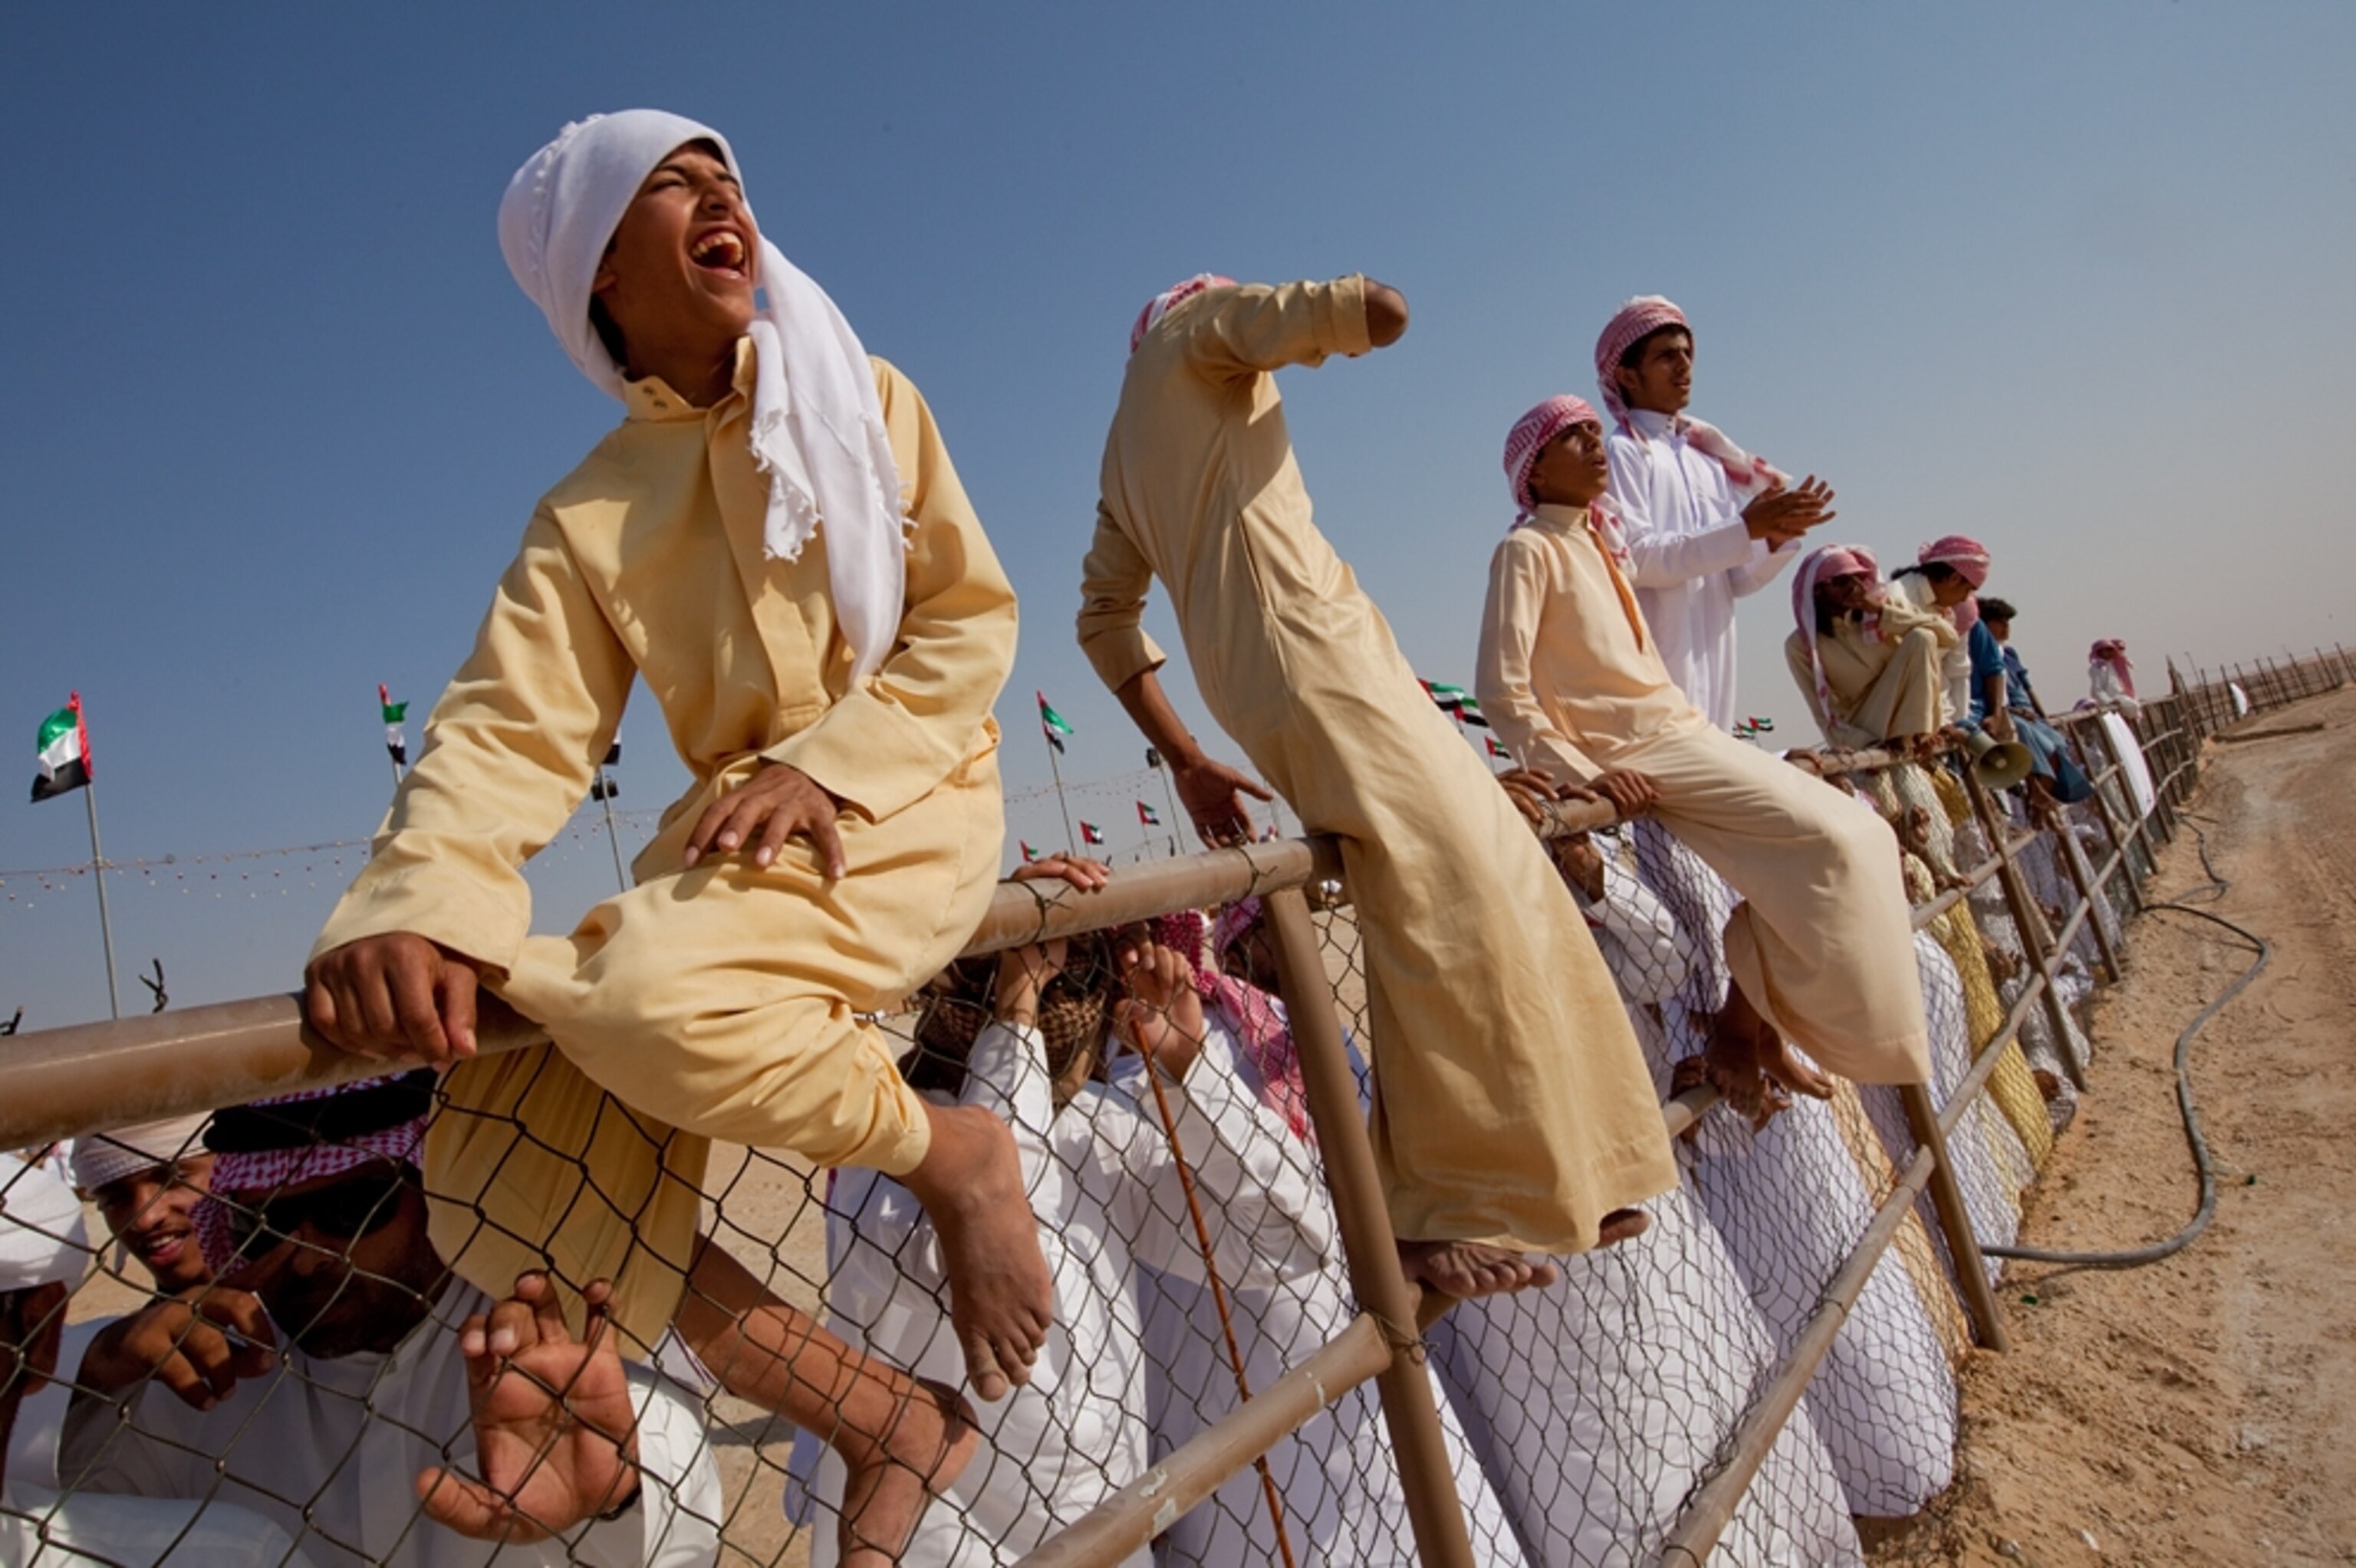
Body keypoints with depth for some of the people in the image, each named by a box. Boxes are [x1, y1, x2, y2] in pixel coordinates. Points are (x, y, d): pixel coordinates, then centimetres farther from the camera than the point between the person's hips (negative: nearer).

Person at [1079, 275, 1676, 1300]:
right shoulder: (1197, 327, 10)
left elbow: (1103, 617, 25)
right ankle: (1446, 1218, -9)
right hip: (1312, 654, -9)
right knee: (1452, 909, -12)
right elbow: (1374, 312, -7)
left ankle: (1552, 1182, 13)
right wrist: (1357, 309, 19)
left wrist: (1184, 758, 20)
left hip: (1261, 689, 9)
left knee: (1490, 887, 9)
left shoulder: (1126, 450, 31)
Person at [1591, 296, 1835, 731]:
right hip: (1656, 666, -7)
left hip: (1713, 659, 7)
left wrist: (1778, 539, -3)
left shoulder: (1710, 459, 18)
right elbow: (1634, 559, -15)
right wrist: (1744, 529, -17)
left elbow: (1735, 580, 16)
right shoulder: (1622, 452, -1)